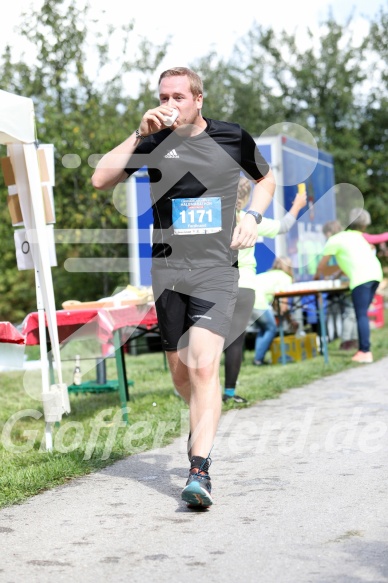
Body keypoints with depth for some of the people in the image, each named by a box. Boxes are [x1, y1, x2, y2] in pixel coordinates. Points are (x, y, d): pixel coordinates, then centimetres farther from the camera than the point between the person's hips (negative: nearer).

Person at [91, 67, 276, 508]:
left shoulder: (232, 138, 2)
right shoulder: (153, 142, 3)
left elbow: (266, 178, 19)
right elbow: (100, 180, -6)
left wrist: (253, 215, 1)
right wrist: (139, 134, -12)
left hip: (216, 270, -2)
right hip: (166, 268, 3)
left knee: (204, 366, -18)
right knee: (180, 372, 12)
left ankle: (199, 471, -18)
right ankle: (202, 425, 43)